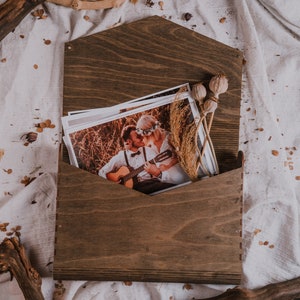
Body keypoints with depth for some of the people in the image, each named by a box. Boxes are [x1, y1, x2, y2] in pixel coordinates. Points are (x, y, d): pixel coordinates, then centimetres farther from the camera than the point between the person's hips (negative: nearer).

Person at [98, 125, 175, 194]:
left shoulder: (148, 151, 11)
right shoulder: (120, 156, 9)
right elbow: (102, 172, 16)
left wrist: (156, 172, -17)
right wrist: (115, 179, -2)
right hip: (136, 187, -2)